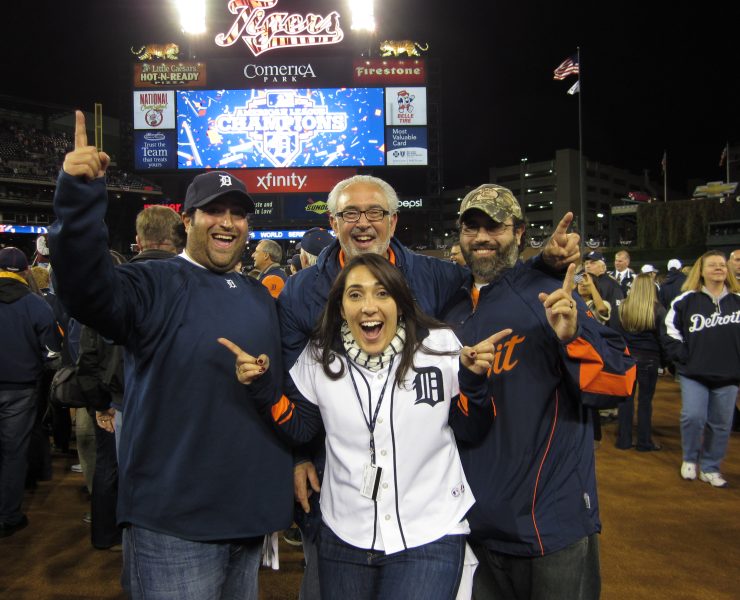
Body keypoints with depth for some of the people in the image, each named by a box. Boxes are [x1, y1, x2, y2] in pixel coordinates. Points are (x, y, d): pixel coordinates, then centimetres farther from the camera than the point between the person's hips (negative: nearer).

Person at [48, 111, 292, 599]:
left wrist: (298, 457, 16)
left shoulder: (260, 297, 10)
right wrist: (81, 192, -41)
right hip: (173, 522, -6)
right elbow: (87, 290, -30)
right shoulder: (155, 284, -8)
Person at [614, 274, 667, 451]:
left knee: (626, 397, 9)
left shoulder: (623, 307, -4)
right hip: (649, 358, -2)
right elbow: (662, 337, -5)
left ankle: (624, 439, 14)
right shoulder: (657, 309, -10)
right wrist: (664, 360, 4)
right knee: (645, 400, 6)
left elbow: (616, 332, 4)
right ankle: (644, 442, 13)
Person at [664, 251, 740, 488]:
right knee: (693, 416, -13)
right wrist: (684, 357, -4)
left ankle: (710, 468, 24)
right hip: (694, 373, -2)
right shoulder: (687, 300, -2)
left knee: (721, 423, 8)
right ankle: (689, 460, 13)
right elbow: (671, 333, 2)